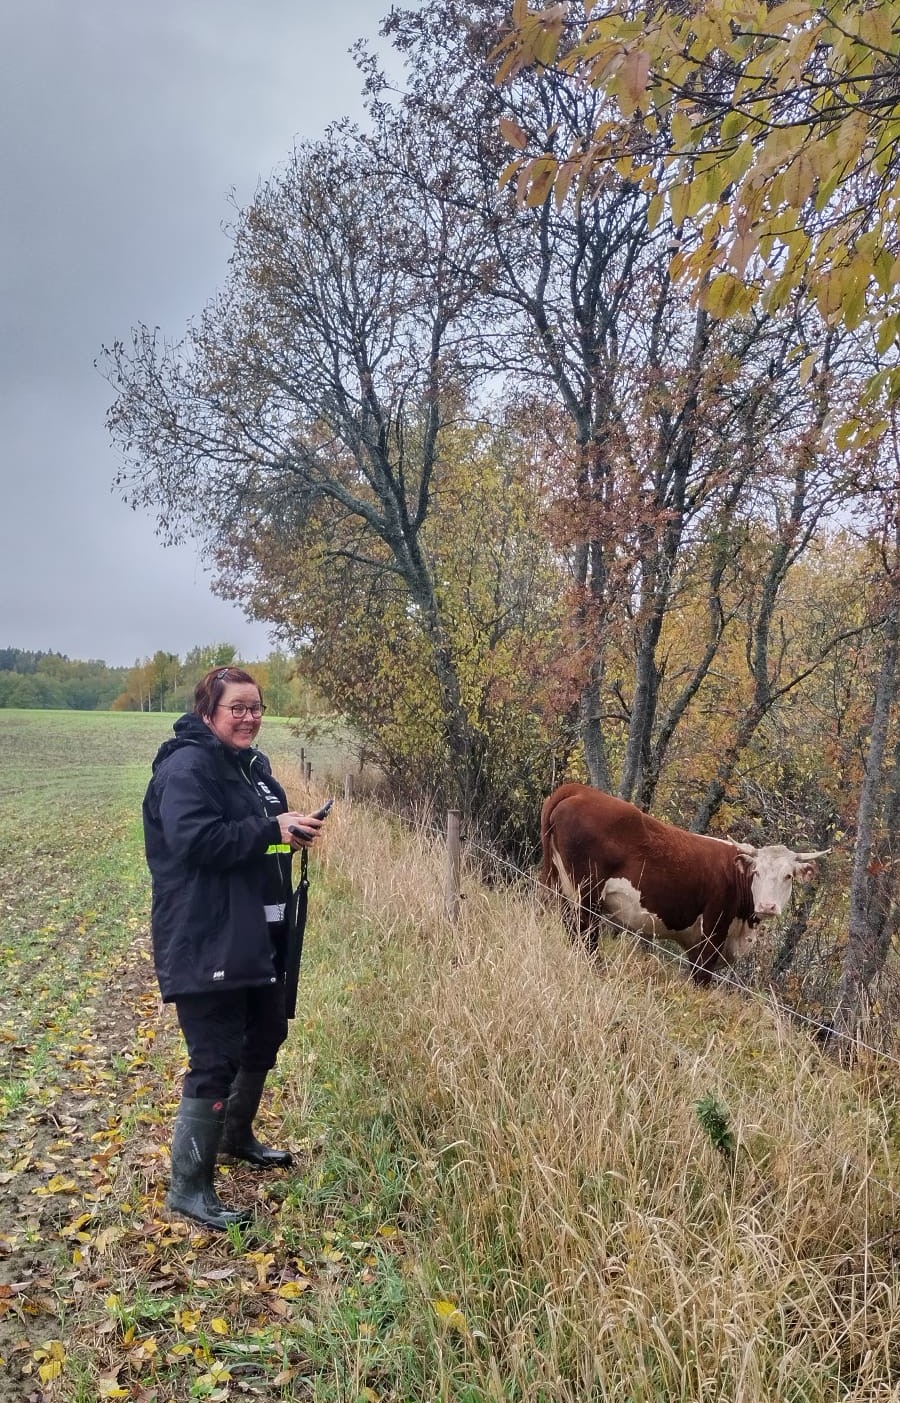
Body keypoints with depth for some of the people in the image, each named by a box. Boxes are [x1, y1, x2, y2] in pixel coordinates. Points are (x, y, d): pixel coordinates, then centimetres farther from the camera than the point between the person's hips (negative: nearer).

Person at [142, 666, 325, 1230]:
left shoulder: (254, 764, 13)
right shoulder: (186, 767, -15)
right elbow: (196, 841, -28)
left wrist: (294, 828, 2)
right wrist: (272, 829, -26)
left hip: (259, 935, 10)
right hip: (206, 942, -10)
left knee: (266, 1034, 21)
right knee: (216, 1060, -5)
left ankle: (238, 1135, 43)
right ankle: (189, 1187, 11)